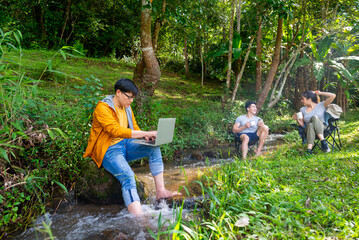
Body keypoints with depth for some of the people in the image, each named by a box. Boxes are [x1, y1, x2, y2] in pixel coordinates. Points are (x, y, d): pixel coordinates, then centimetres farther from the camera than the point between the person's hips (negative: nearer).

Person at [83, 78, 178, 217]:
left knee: (154, 149, -11)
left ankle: (160, 191, -12)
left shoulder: (126, 107, 10)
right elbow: (116, 131, -30)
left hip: (125, 145, 8)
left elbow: (134, 127, 17)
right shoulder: (103, 108, -17)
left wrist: (146, 136, -7)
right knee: (127, 175, -32)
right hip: (108, 151, -8)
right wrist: (145, 133, -32)